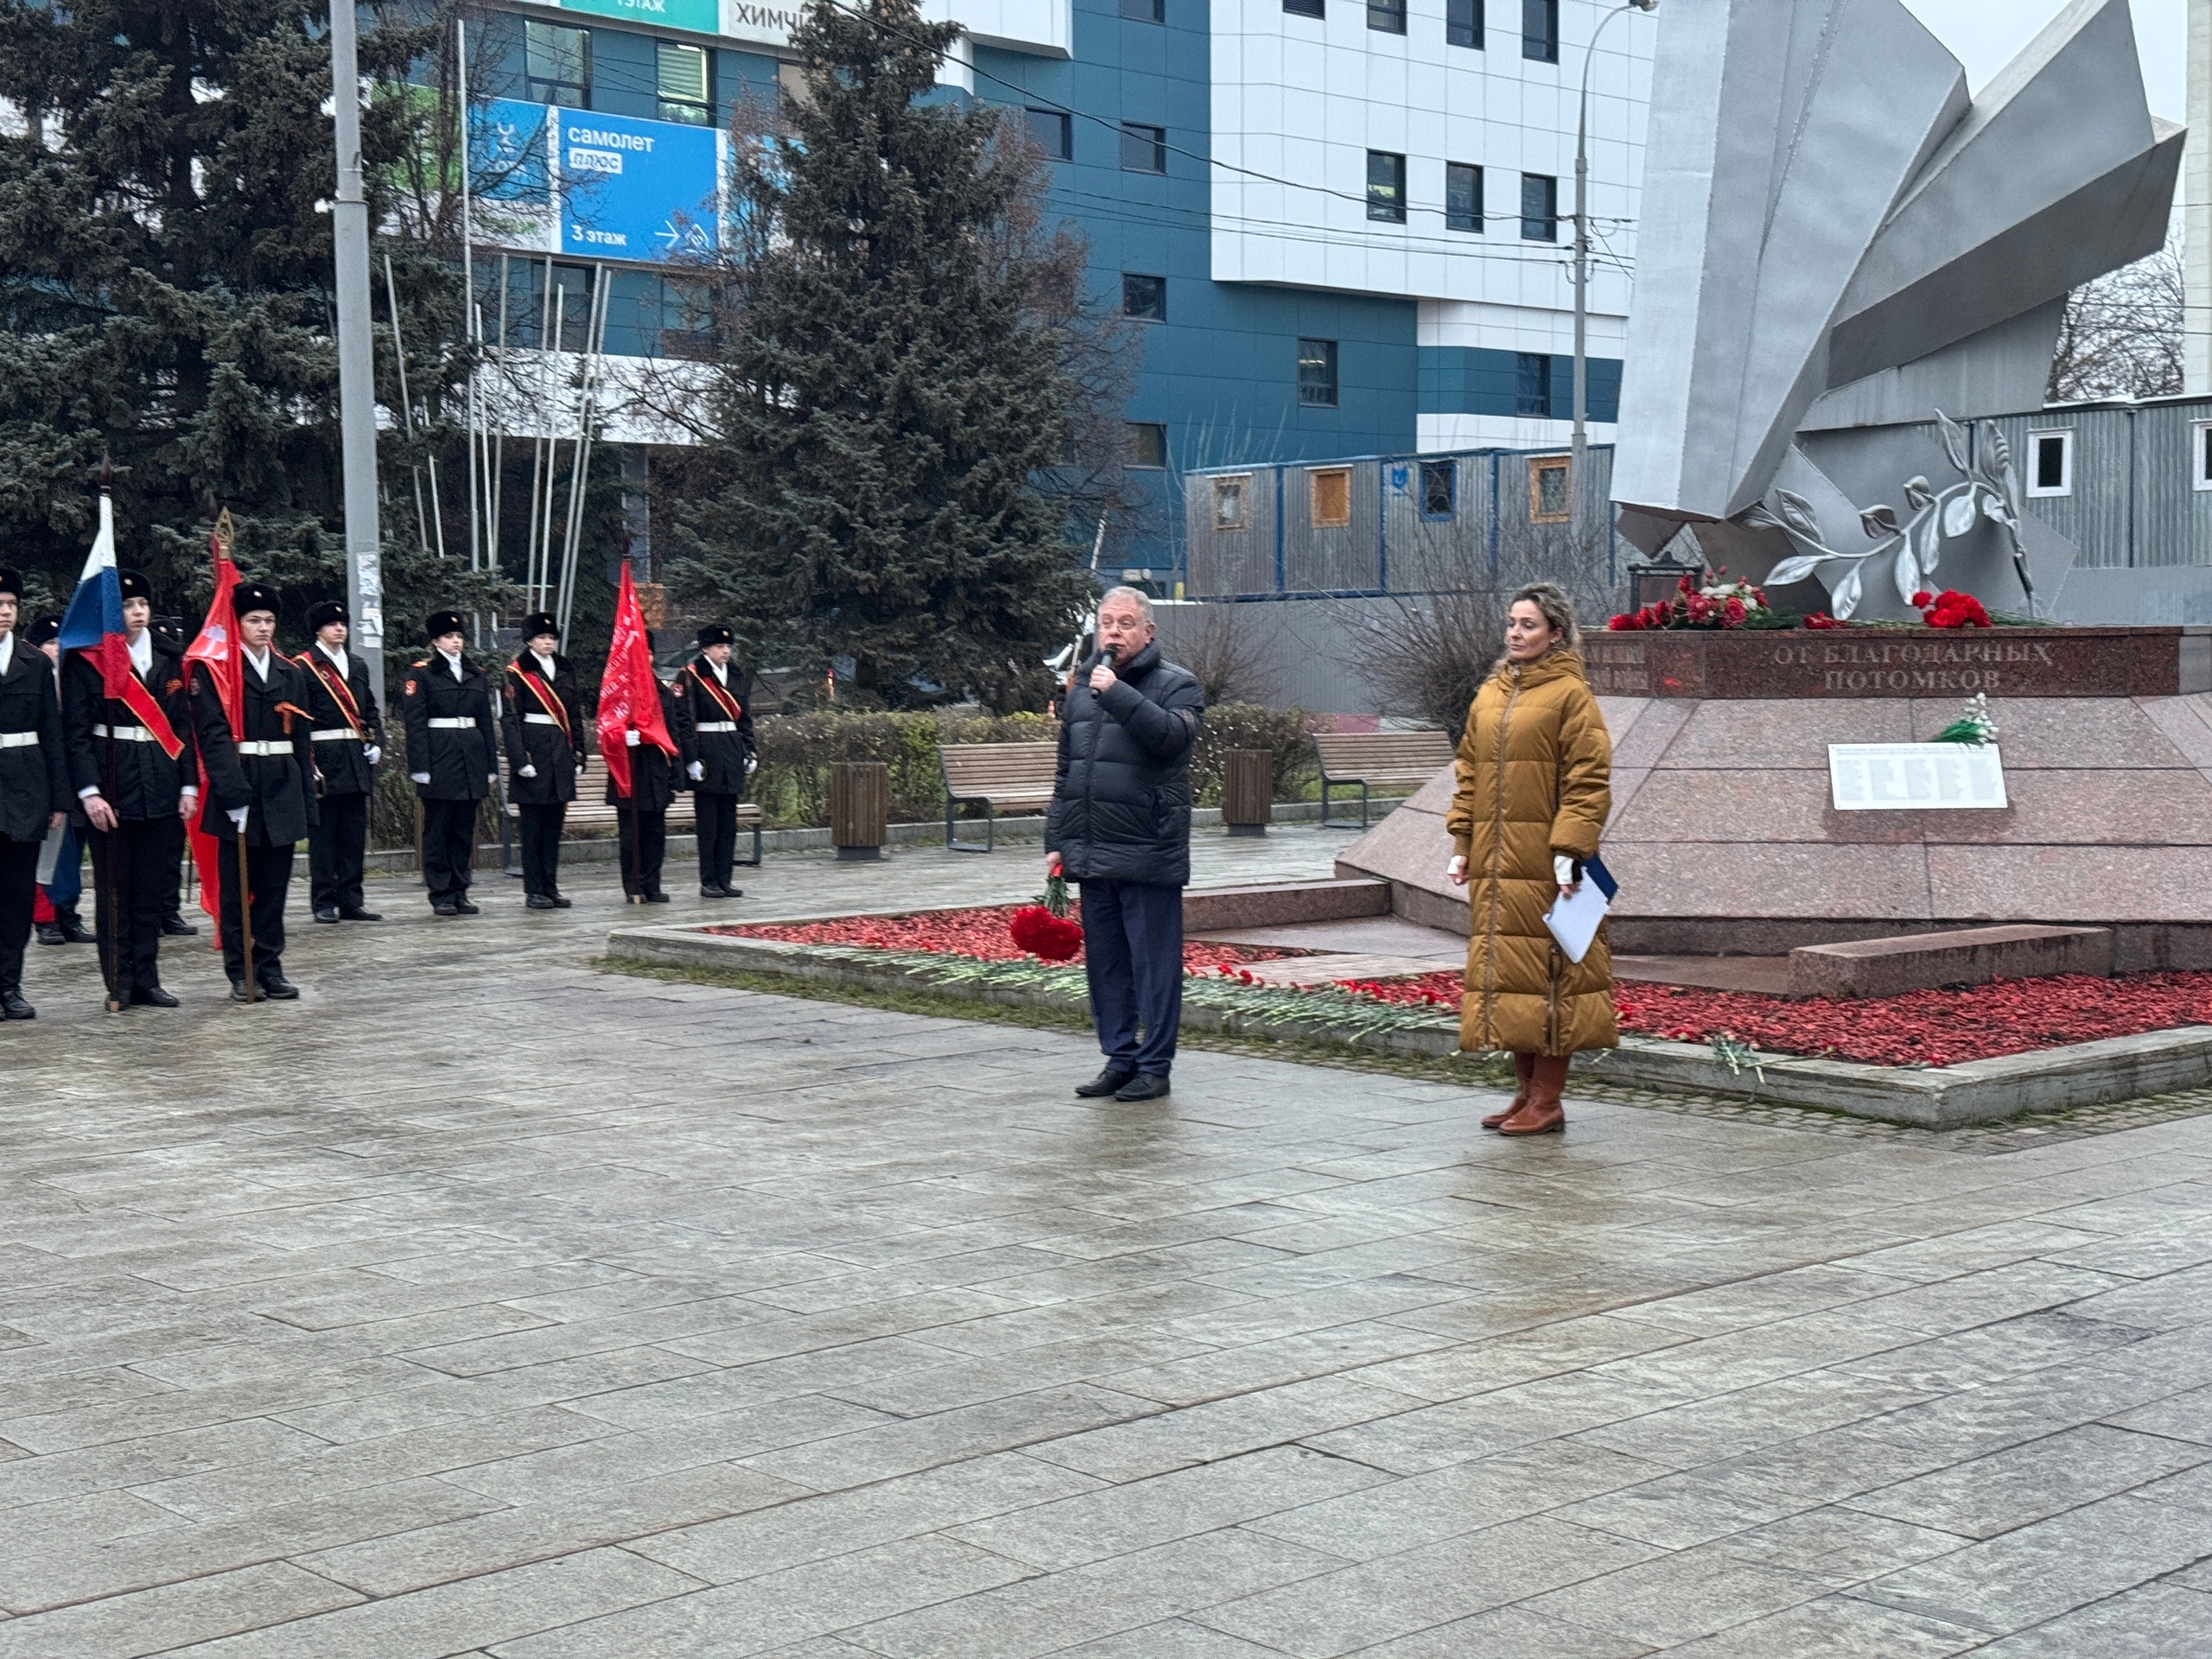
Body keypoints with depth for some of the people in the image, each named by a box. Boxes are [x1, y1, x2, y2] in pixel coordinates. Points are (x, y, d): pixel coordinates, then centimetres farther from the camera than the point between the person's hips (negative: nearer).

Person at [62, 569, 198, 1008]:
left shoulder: (169, 660, 12)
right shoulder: (86, 661, -2)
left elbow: (183, 726, 13)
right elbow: (75, 732, -6)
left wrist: (189, 785, 6)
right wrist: (88, 791, -15)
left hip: (161, 788, 4)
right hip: (111, 790, -4)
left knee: (153, 889, 7)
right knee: (115, 891, 1)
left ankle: (146, 980, 14)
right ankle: (120, 984, 6)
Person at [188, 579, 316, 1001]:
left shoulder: (291, 672, 14)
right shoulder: (213, 670, -2)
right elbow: (212, 732, -11)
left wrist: (307, 799, 9)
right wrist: (233, 791, -20)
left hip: (282, 788, 5)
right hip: (237, 784, -5)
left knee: (274, 884, 7)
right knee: (236, 886, 1)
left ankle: (270, 966, 13)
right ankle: (240, 971, 5)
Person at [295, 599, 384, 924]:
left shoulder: (357, 666, 17)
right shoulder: (304, 666, -3)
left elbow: (371, 710, 22)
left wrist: (376, 743, 6)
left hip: (356, 757, 6)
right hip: (324, 759, -6)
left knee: (354, 833, 7)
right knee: (323, 833, -2)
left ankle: (351, 901, 12)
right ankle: (324, 902, 2)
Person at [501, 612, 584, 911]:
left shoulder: (565, 670, 13)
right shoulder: (518, 672, -3)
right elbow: (510, 718, -8)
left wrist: (578, 755, 11)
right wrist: (520, 759, -16)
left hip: (561, 751, 6)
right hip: (533, 750, -6)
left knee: (554, 824, 8)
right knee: (533, 825, -1)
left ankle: (551, 887, 14)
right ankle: (534, 890, 3)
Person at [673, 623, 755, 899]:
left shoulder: (739, 677, 14)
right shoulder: (690, 676, -6)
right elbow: (684, 720, -10)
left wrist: (749, 753, 12)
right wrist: (691, 758, -15)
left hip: (732, 751, 6)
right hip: (706, 751, -6)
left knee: (728, 820, 7)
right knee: (708, 820, -3)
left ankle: (724, 880, 11)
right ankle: (708, 882, 1)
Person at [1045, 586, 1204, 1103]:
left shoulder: (1176, 685, 0)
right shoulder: (1082, 687, 17)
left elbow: (1172, 734, -22)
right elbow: (1065, 773, 21)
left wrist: (1118, 694, -23)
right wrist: (1056, 841, 16)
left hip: (1148, 856, -6)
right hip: (1090, 856, 6)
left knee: (1154, 964, -2)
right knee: (1104, 963, 10)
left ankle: (1154, 1066, 5)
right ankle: (1119, 1058, 19)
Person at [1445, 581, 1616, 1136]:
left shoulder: (1571, 695, -6)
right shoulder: (1490, 695, 14)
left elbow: (1588, 781, -10)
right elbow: (1469, 774, 19)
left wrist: (1570, 850, -16)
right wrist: (1462, 844, 12)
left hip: (1544, 863, -7)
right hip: (1494, 862, 7)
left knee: (1548, 971, -3)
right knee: (1504, 966, 9)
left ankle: (1548, 1100, 3)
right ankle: (1527, 1091, 19)